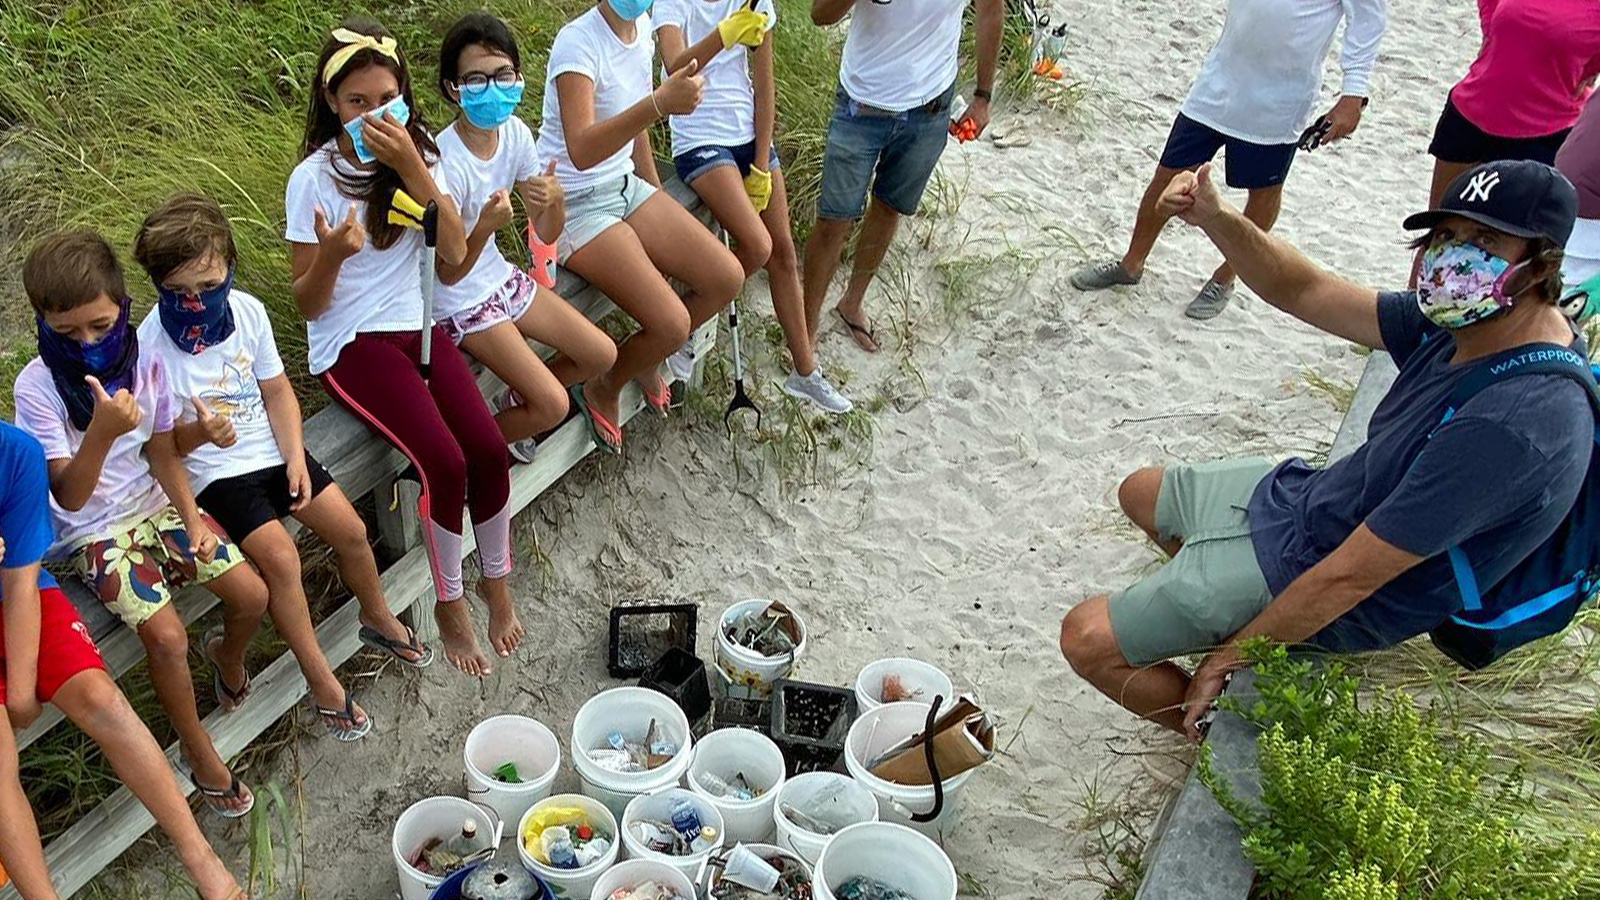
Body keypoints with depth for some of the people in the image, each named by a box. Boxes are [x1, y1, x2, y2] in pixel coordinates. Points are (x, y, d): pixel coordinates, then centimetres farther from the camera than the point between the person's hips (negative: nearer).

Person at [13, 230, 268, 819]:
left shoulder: (145, 362, -8)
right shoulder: (38, 386, -19)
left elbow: (162, 453, 4)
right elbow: (69, 495, -22)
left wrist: (192, 517, -7)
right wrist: (102, 432, -38)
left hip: (156, 506, 4)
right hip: (95, 532, -4)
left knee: (251, 594, -9)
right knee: (167, 635, -21)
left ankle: (226, 657, 28)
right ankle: (200, 754, 3)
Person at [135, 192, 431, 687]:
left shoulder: (247, 311, -7)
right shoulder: (151, 345, -19)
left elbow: (276, 390, 3)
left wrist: (295, 456, -7)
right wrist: (197, 433, -35)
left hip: (272, 448, 5)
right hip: (213, 469, -4)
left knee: (350, 530, -3)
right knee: (279, 555, -23)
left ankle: (378, 618, 27)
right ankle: (322, 681, -8)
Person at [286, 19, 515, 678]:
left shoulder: (416, 153, 2)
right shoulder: (314, 178, -9)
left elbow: (455, 253, -12)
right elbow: (308, 304, -6)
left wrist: (411, 166, -21)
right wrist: (332, 254, -28)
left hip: (418, 325, 4)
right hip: (350, 343, -4)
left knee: (489, 450, -17)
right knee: (445, 461, -23)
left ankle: (497, 583, 7)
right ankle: (449, 604, -1)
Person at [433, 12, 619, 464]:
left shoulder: (515, 133, -8)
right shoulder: (446, 161, -27)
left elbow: (545, 234, -2)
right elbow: (449, 273, -21)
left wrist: (555, 201, -24)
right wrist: (485, 228, -39)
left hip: (501, 277, 7)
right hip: (459, 303, -7)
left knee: (602, 355, 5)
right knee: (553, 405, -15)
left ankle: (514, 401, 26)